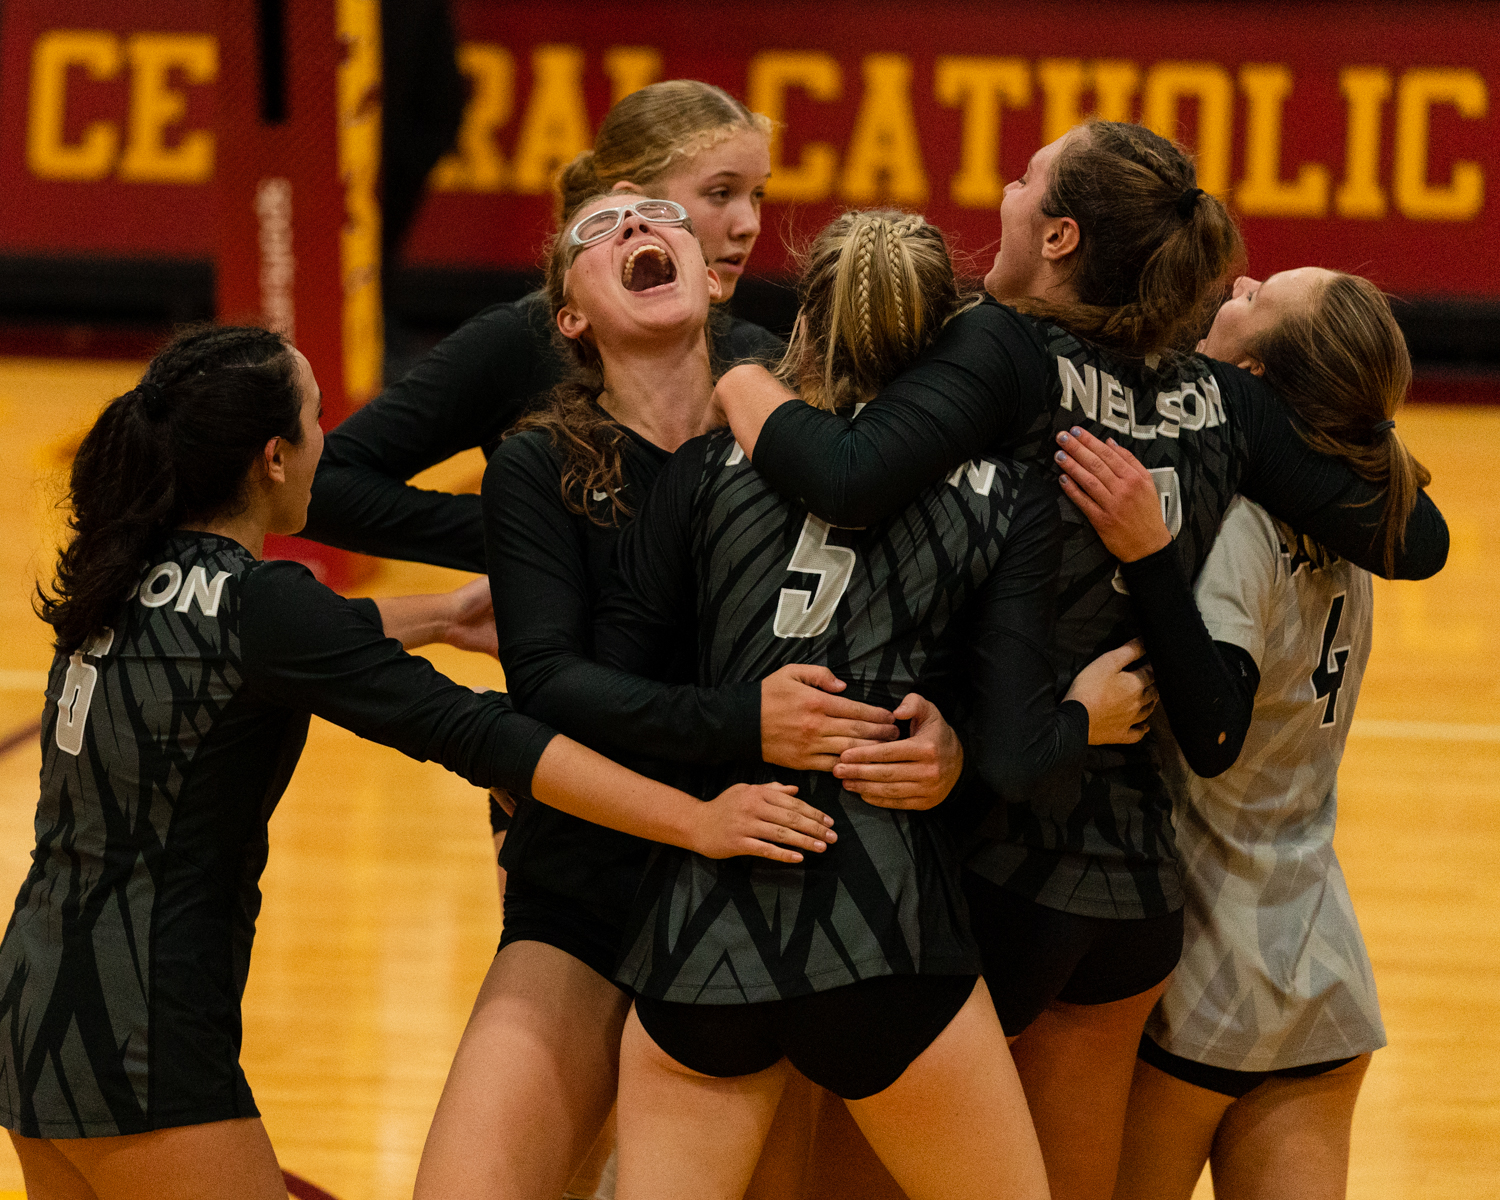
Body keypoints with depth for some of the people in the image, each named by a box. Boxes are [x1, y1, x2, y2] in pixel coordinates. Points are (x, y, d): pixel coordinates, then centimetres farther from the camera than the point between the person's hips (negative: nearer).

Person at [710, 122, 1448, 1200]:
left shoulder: (1006, 352, -13)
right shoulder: (1221, 396, 3)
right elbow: (1412, 537, 4)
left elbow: (851, 482, -30)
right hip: (1139, 877, 6)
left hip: (994, 862, -6)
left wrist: (740, 383, -11)